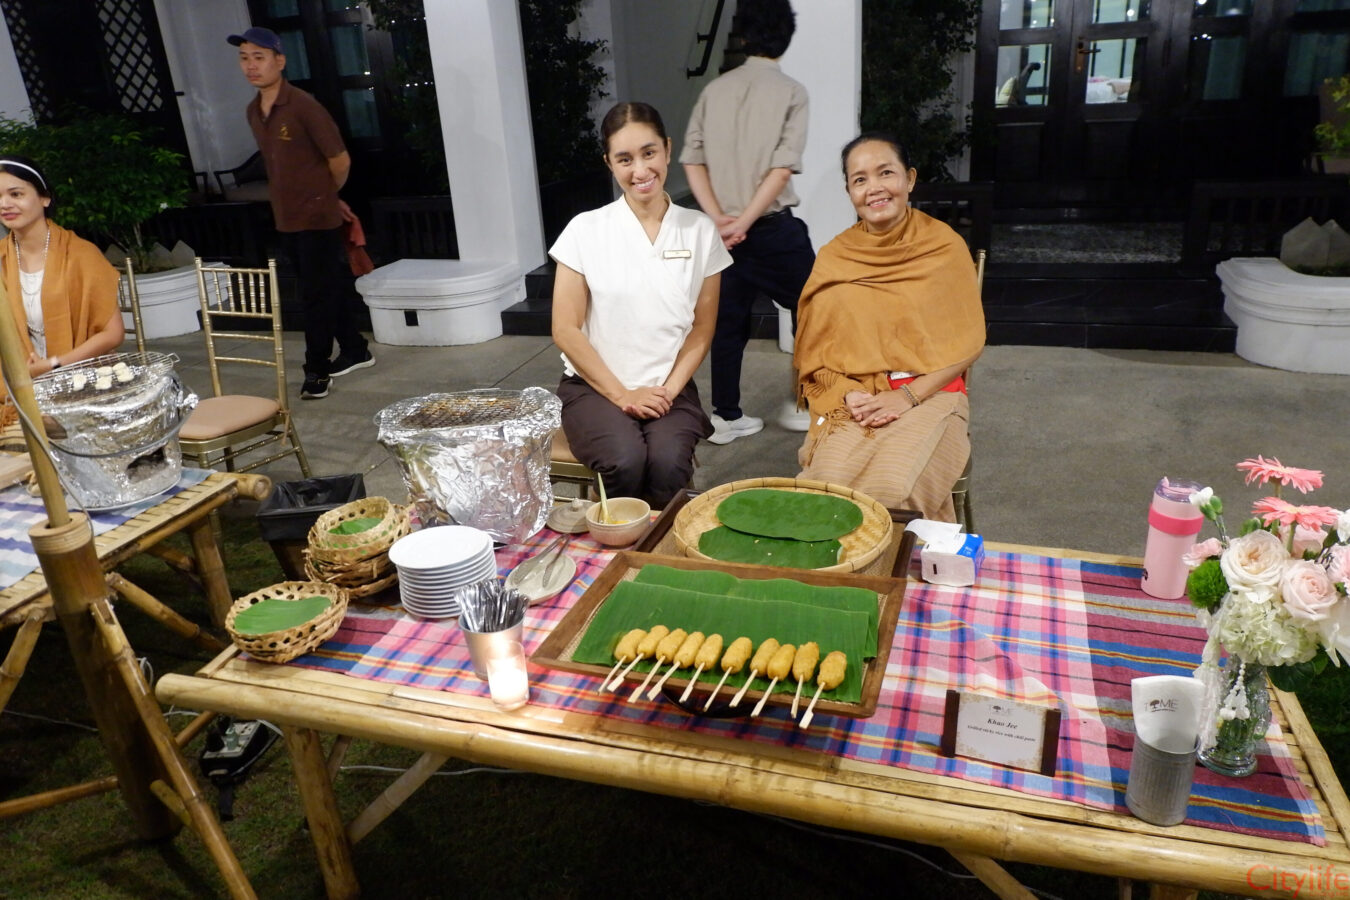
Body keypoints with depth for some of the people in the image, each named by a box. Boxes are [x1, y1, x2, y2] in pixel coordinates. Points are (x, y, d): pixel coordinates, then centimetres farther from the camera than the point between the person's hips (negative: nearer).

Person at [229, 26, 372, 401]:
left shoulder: (303, 106, -14)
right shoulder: (253, 112, 8)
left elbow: (340, 161, -11)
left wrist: (327, 196, 5)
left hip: (317, 218, -7)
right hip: (286, 219, 7)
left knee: (316, 295, -1)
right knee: (331, 287, 16)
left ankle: (316, 370, 8)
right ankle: (355, 350, 29)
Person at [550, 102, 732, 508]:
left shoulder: (699, 231, 3)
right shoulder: (586, 230, -3)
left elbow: (702, 327, 5)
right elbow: (565, 330, -4)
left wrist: (669, 389, -9)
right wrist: (623, 395, -10)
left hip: (670, 388, 1)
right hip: (596, 385, -1)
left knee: (669, 463, -29)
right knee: (625, 462, -30)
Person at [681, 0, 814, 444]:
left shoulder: (715, 90, 7)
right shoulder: (790, 91, -5)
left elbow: (692, 161, -1)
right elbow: (782, 168, -16)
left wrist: (720, 218, -7)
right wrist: (744, 223, -14)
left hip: (724, 230, 5)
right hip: (774, 228, -5)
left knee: (728, 321, 11)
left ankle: (726, 417, 17)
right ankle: (806, 405, 18)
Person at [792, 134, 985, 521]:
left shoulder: (945, 246, 3)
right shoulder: (834, 257, 9)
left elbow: (968, 343, 1)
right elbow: (814, 349, 9)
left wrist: (908, 395, -12)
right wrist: (848, 395, -10)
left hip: (929, 396, -1)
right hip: (852, 401, 2)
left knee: (895, 489, -31)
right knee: (832, 484, -29)